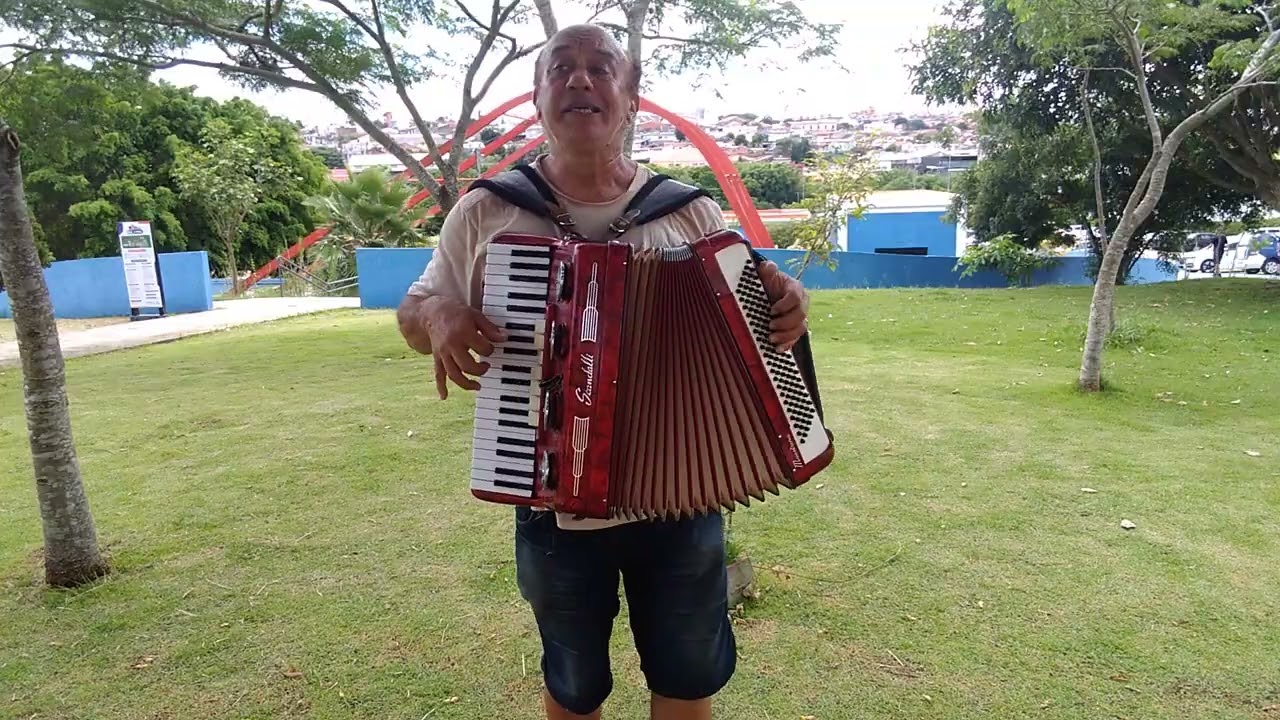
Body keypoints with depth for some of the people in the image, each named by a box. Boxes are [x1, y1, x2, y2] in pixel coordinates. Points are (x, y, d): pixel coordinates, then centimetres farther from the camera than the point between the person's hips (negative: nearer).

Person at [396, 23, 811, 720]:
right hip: (554, 507, 0)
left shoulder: (692, 212, -3)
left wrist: (782, 303, -14)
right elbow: (413, 313, 7)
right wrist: (437, 316, -16)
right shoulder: (484, 212, -4)